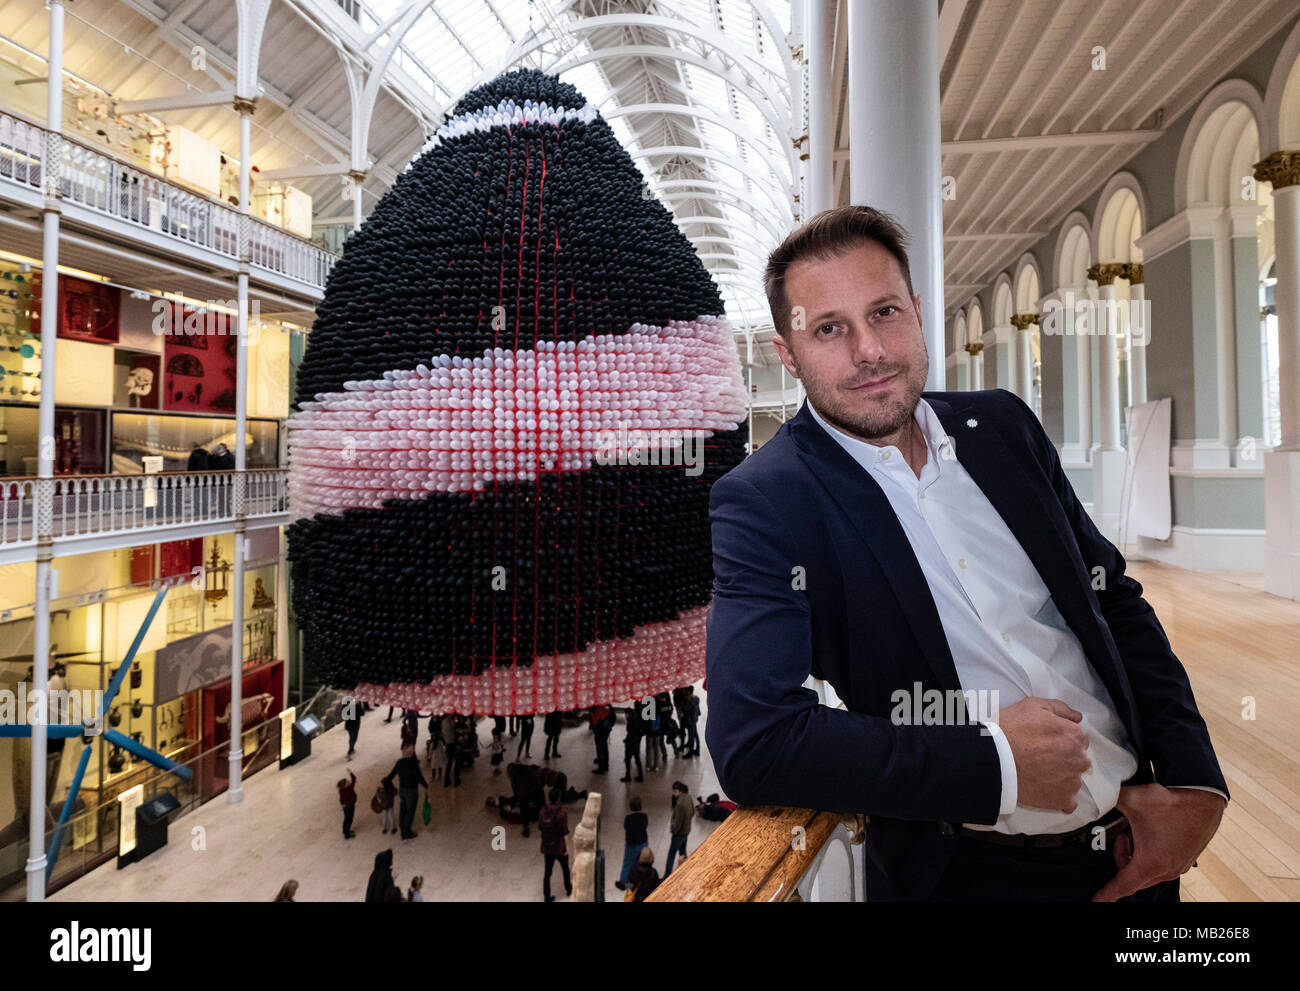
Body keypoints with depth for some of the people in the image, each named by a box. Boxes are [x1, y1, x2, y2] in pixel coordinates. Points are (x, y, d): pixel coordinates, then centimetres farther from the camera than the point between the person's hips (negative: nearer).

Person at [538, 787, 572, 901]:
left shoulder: (543, 811, -10)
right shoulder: (562, 813, -21)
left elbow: (539, 829, 1)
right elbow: (565, 832, -17)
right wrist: (567, 847, -5)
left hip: (547, 848, 3)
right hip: (560, 848, -2)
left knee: (547, 872, 15)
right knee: (565, 869, 22)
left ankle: (547, 896, 20)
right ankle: (568, 889, 40)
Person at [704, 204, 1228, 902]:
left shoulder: (1003, 425, 0)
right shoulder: (759, 501, -17)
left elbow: (1116, 600, 8)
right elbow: (749, 744, -26)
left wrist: (1192, 783, -4)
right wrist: (995, 765, -21)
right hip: (970, 871, -4)